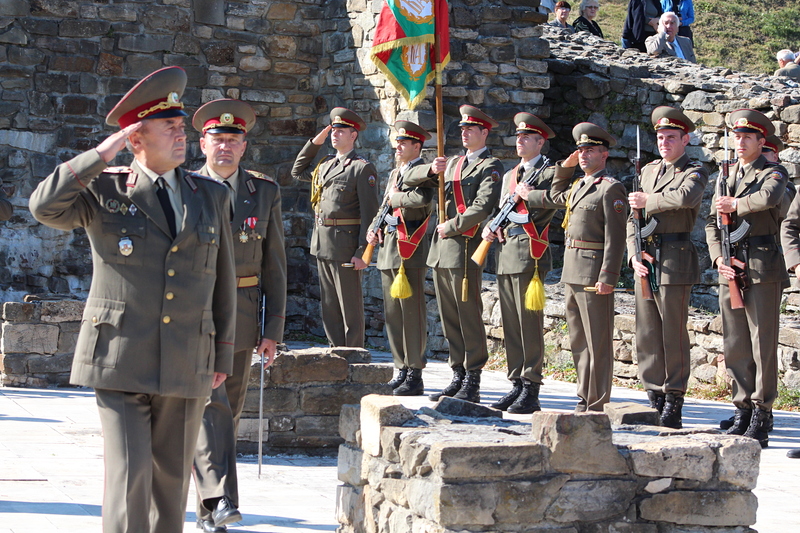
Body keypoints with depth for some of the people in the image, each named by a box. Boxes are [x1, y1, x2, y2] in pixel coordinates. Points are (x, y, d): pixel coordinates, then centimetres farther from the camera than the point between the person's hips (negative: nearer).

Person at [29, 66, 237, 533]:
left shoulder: (211, 196, 11)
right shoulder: (104, 190, 2)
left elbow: (223, 280, 15)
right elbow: (45, 207, -16)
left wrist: (223, 356, 15)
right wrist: (104, 153, -15)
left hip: (187, 365, 3)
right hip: (121, 362, -3)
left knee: (172, 480, 9)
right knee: (129, 476, -10)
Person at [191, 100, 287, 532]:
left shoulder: (265, 191, 8)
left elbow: (274, 264, 7)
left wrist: (273, 329, 3)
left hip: (241, 316, 3)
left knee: (229, 412, 9)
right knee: (210, 404, -16)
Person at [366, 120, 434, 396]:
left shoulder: (422, 172, -6)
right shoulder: (394, 174, 21)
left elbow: (422, 199, -26)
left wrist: (395, 197, -9)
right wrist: (373, 229, 7)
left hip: (410, 250, -9)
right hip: (388, 249, 9)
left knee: (412, 313, -7)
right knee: (392, 314, 11)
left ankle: (415, 376, -4)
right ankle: (402, 370, 18)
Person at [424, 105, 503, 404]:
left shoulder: (490, 167, -3)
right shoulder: (454, 163, 21)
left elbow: (482, 208, -16)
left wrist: (451, 226, -10)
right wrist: (433, 170, -2)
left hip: (465, 248, -8)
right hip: (441, 248, 8)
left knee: (469, 317, -5)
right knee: (449, 319, 9)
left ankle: (472, 384, -3)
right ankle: (458, 377, 16)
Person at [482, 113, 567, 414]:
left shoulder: (549, 173, -2)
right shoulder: (509, 176, 23)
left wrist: (529, 195, -13)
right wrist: (490, 228, 7)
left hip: (529, 253, -8)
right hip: (505, 253, 8)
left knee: (529, 324, -8)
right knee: (510, 325, 9)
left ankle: (531, 391, -5)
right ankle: (516, 386, 15)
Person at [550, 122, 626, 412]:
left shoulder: (611, 188, -8)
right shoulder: (577, 186, 17)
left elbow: (615, 237, -15)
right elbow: (556, 195, 41)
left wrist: (608, 277, -21)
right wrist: (564, 167, 24)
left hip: (594, 273, -9)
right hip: (571, 272, 9)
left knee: (598, 343, -4)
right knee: (578, 342, 14)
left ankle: (597, 406, -1)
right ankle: (585, 397, 22)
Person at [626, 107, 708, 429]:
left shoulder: (695, 172, -1)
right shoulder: (648, 171, 19)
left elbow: (685, 197, -25)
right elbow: (632, 217, 16)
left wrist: (648, 201, -11)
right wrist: (634, 256, 2)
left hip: (675, 260, -6)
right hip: (646, 261, 6)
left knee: (674, 333, -5)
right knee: (647, 333, 7)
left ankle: (674, 406, 0)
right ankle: (654, 399, 14)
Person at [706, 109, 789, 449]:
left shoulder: (773, 173, 2)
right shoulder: (726, 176, 19)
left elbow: (768, 198, -23)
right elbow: (712, 222, 13)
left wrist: (735, 204, -9)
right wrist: (718, 258, -2)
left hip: (762, 265, -5)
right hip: (730, 266, 5)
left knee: (763, 341, -6)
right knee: (734, 343, 5)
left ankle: (762, 415, -3)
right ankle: (743, 409, 12)